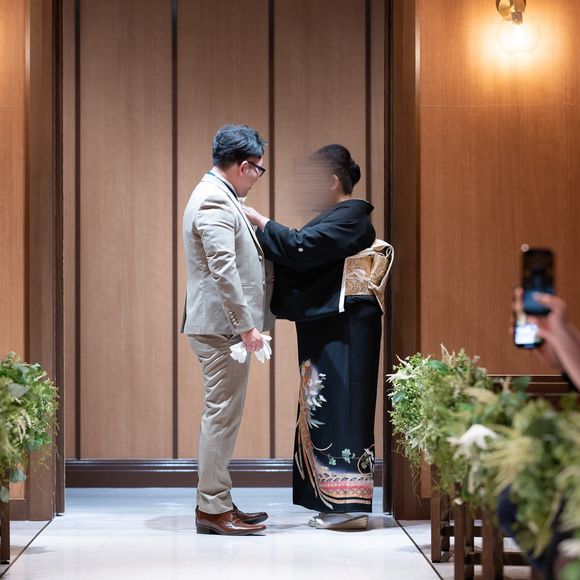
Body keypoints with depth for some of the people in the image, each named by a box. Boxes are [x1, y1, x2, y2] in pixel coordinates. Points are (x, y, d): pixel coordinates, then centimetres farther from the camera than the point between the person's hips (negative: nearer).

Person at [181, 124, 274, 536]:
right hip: (223, 326, -11)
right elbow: (223, 269, -24)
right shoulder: (215, 201, -16)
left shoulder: (217, 197, 18)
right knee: (223, 415, -6)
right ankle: (213, 509, -1)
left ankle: (215, 502, 21)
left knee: (222, 416, 14)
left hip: (223, 327, 11)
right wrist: (246, 326, -24)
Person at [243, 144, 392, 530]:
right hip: (330, 329, 10)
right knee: (328, 410, 10)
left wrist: (258, 219, -11)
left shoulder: (350, 218, -12)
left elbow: (300, 246, -21)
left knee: (341, 409, -9)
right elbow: (306, 255, 18)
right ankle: (337, 505, 13)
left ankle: (349, 506, -7)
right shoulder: (339, 217, 19)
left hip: (344, 331, -10)